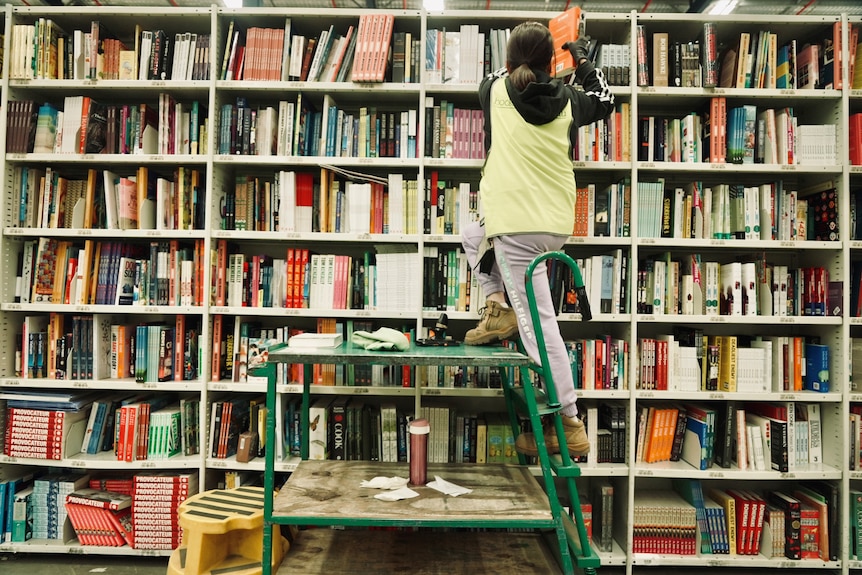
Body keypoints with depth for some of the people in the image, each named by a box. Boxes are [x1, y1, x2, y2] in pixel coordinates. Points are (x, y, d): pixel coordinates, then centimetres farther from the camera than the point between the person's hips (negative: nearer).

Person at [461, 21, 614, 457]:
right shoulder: (568, 100, 7)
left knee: (538, 324, -3)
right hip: (558, 224, 6)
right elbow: (604, 101, 30)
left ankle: (569, 426, 2)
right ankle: (498, 306, 16)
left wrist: (518, 64, 41)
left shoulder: (497, 91, -1)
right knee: (473, 234, 30)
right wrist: (582, 60, 41)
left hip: (517, 224, -6)